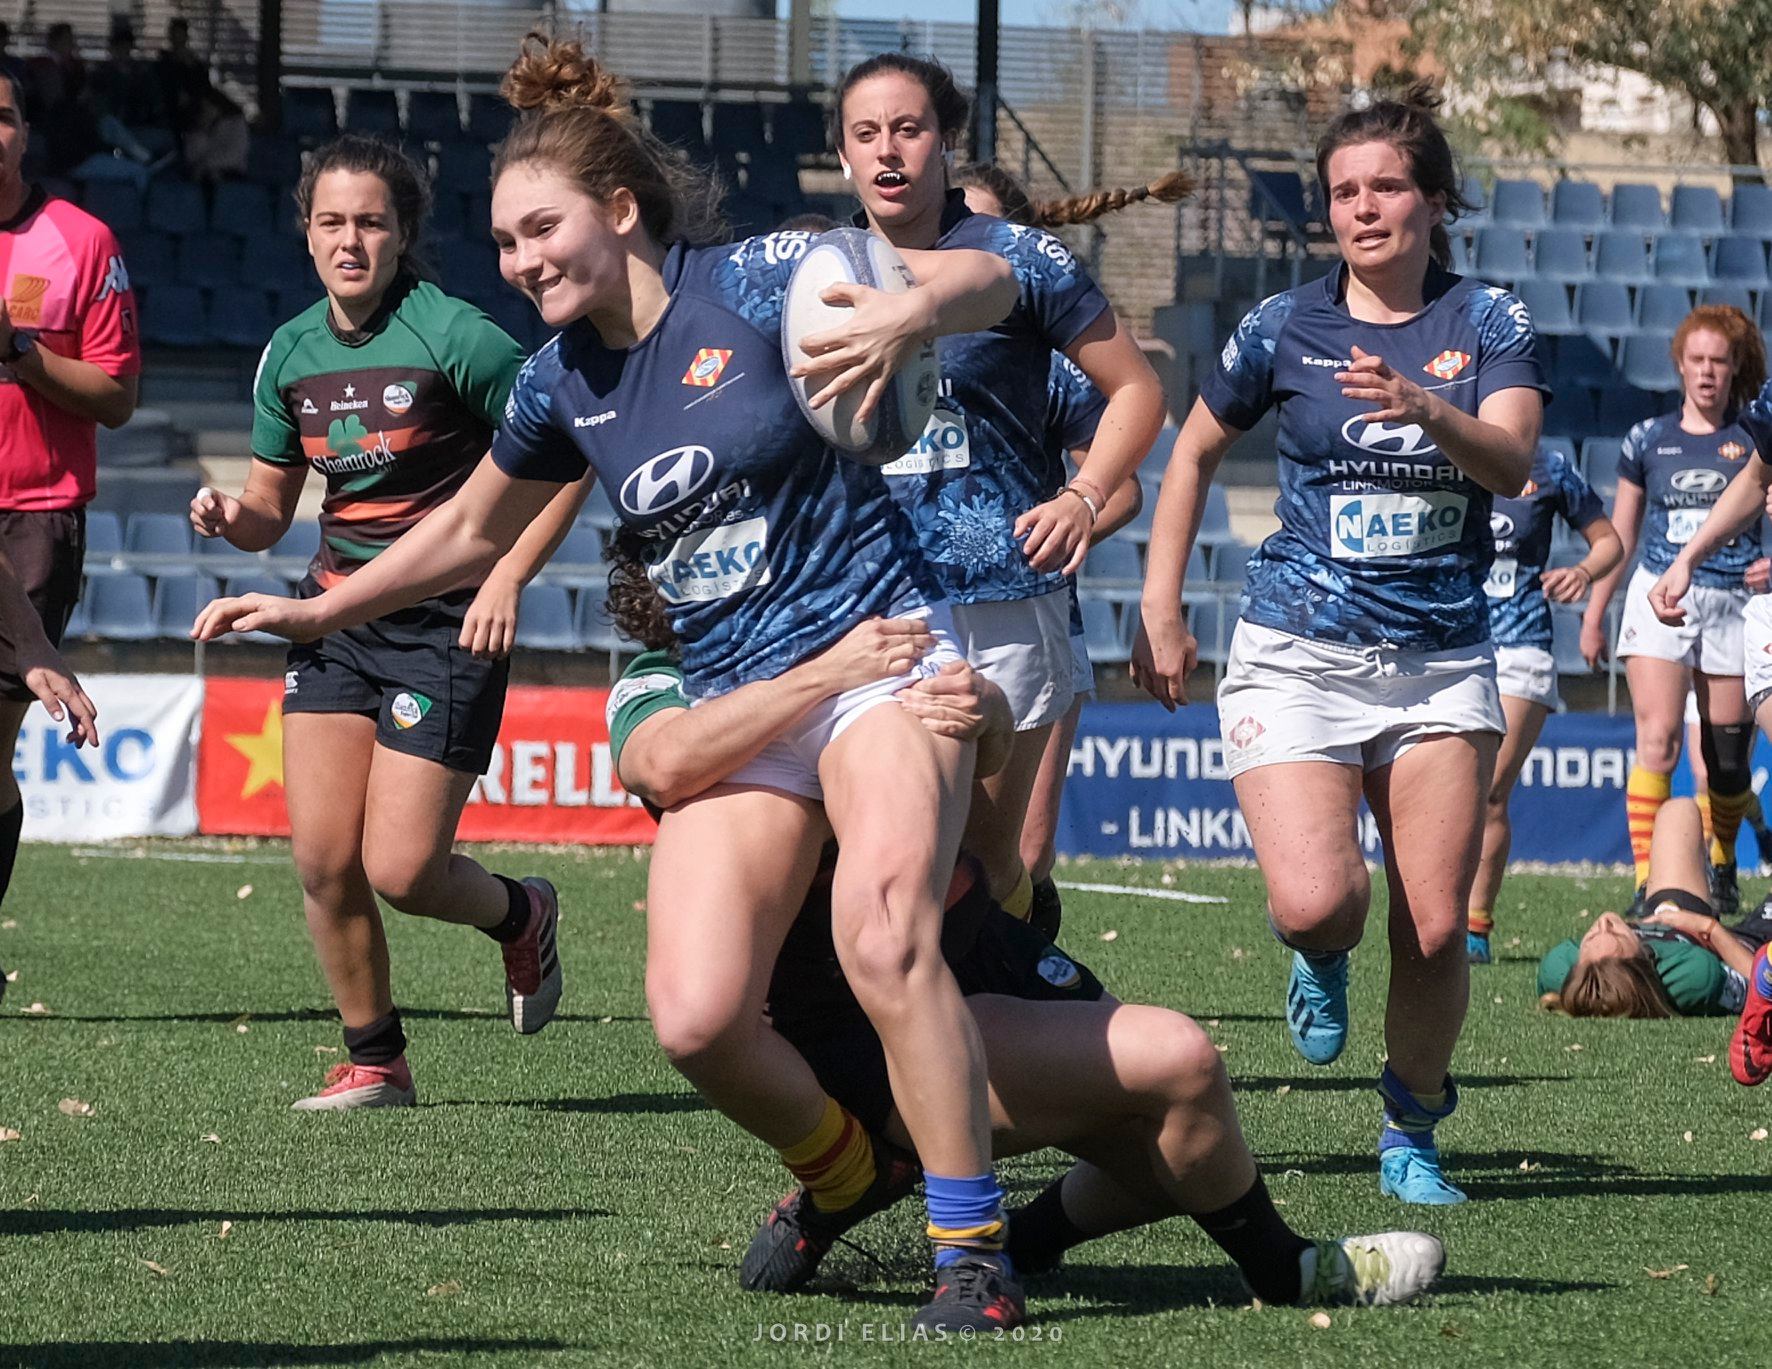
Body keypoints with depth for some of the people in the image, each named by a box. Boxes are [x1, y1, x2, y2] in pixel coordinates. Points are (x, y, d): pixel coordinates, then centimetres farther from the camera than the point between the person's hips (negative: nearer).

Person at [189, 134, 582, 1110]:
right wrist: (230, 517, -7)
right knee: (322, 858, -4)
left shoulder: (452, 335, -12)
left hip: (445, 622, -5)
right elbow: (271, 507, 16)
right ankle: (374, 1059, 14)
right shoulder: (291, 354, 6)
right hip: (335, 618, 5)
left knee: (400, 870, -9)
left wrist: (507, 579, -15)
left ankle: (520, 917, 24)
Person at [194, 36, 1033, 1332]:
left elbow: (987, 279, -9)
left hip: (877, 653, -5)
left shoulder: (757, 282, -7)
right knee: (696, 1019, -14)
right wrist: (316, 610, 27)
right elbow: (474, 526, 28)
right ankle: (844, 1170, 16)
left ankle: (976, 1249, -20)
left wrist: (906, 312, -31)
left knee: (884, 939, -30)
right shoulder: (562, 387, 9)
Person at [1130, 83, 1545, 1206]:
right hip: (1300, 648, -1)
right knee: (1318, 902, -20)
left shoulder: (1488, 325, 2)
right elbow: (1196, 450, 16)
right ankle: (1321, 966, 18)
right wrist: (1160, 612, 10)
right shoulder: (1286, 329, 2)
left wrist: (1429, 409, -35)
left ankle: (1414, 1132, 18)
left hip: (1443, 659, 1)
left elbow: (1511, 463, -14)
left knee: (1435, 930, -6)